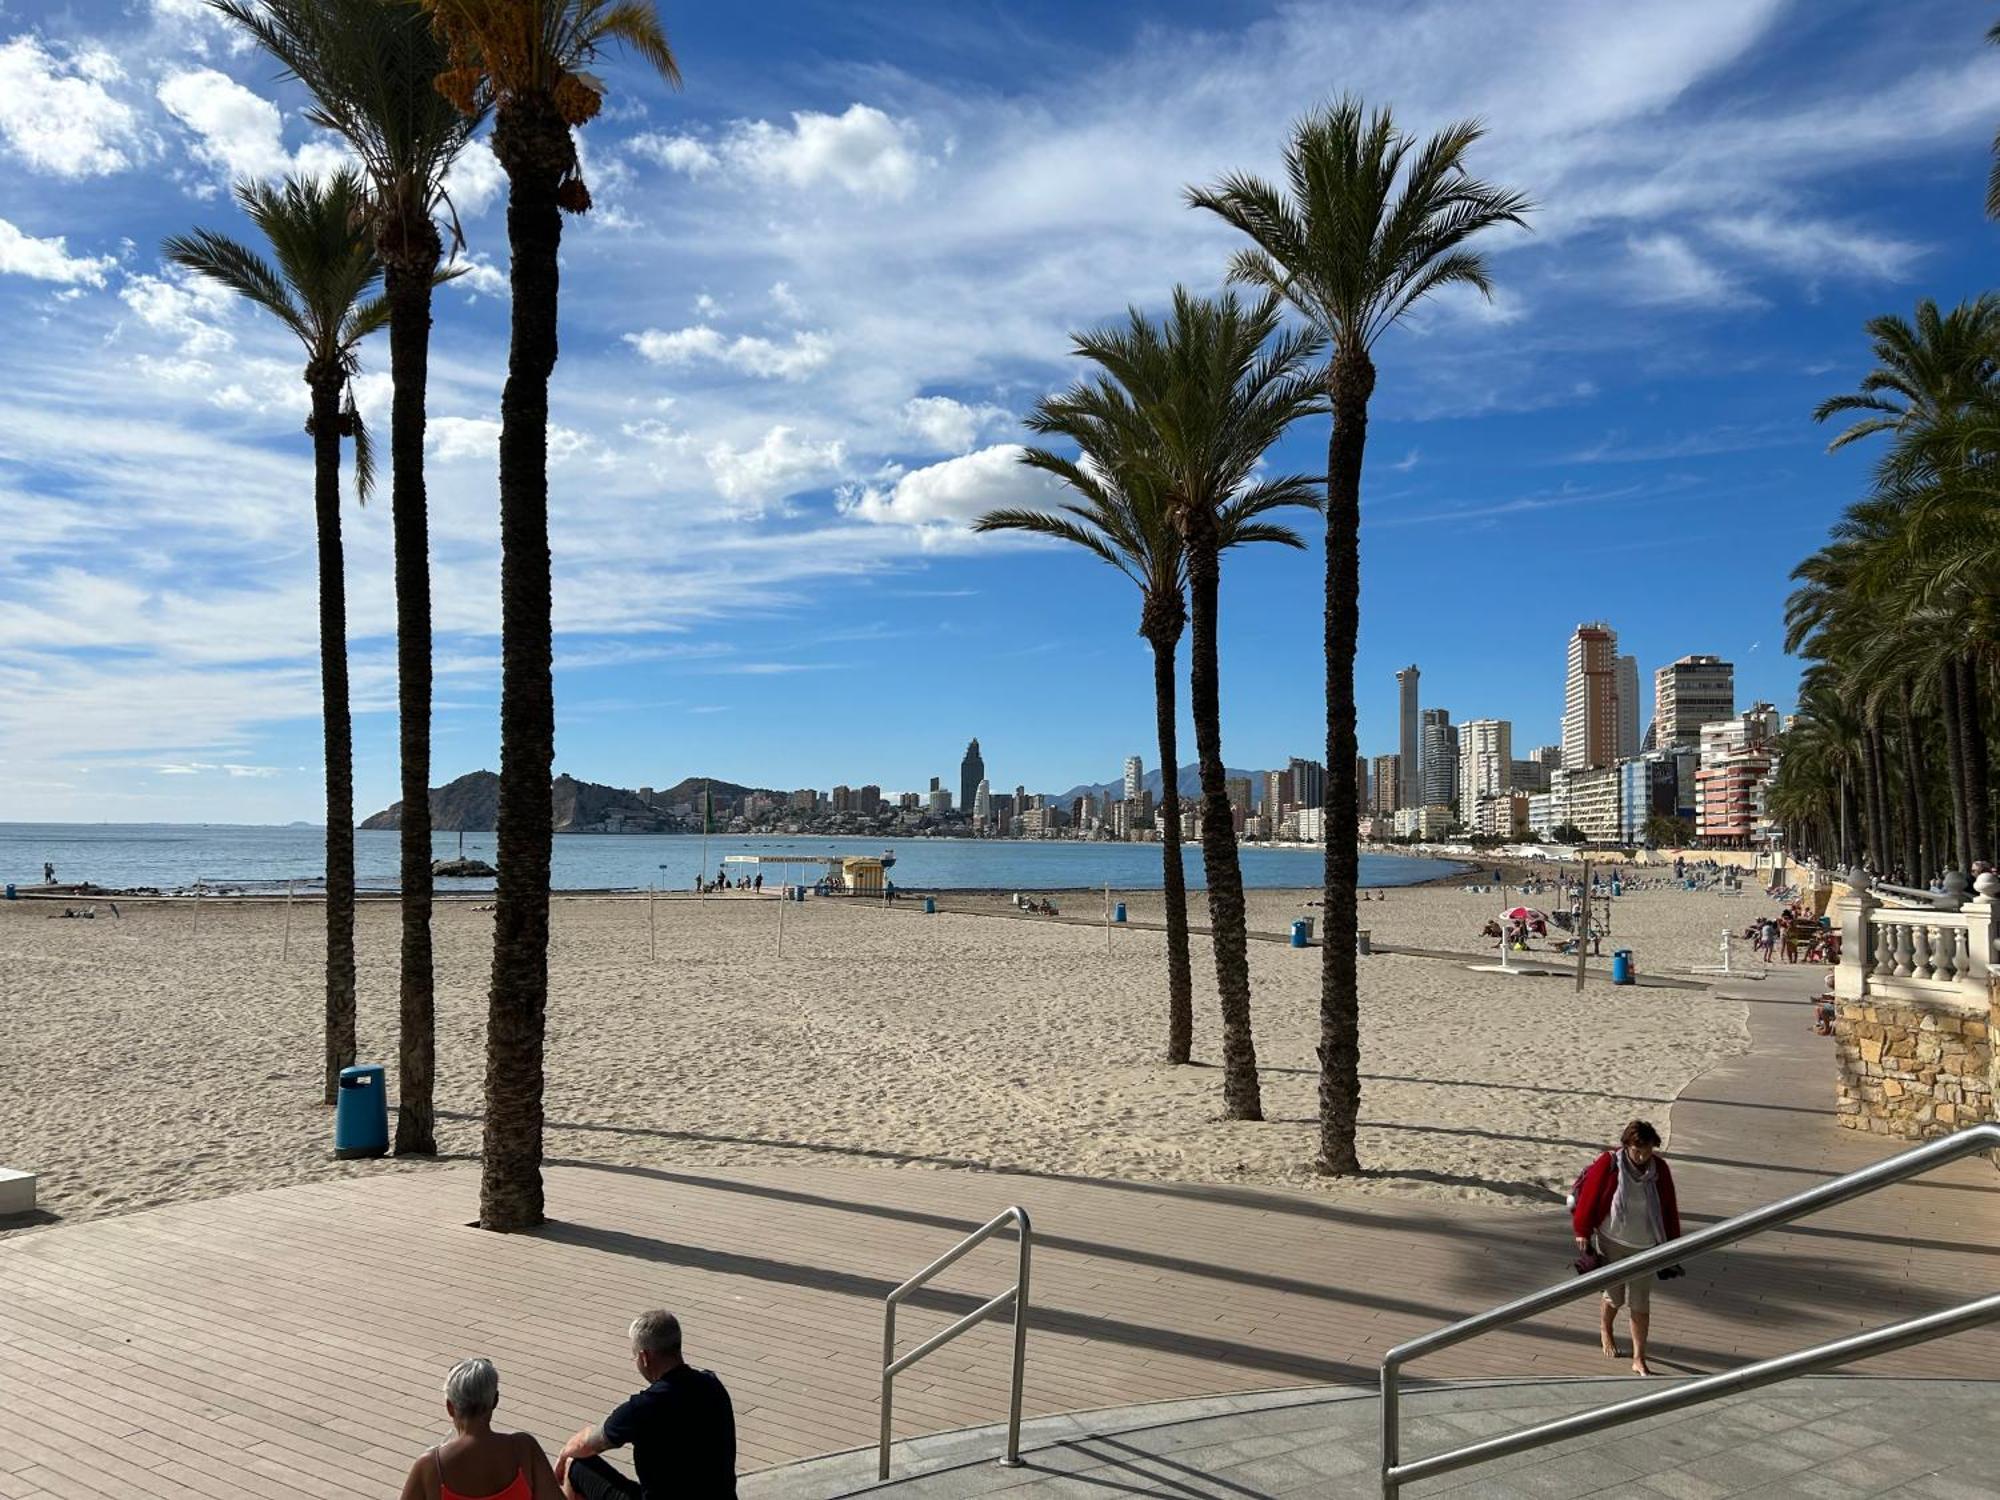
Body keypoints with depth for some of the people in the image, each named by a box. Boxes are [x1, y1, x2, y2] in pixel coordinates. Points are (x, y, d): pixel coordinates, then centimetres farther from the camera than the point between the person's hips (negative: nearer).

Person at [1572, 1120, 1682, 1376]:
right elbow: (1589, 1194, -9)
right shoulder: (1609, 1164, -19)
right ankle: (1605, 1330, 43)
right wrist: (1582, 1231, -3)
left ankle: (1639, 1360, 15)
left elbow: (1669, 1208, 1)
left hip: (1645, 1246, 2)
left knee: (1641, 1304, 3)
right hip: (1612, 1242, -2)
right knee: (1615, 1296, 12)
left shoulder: (1659, 1168, -10)